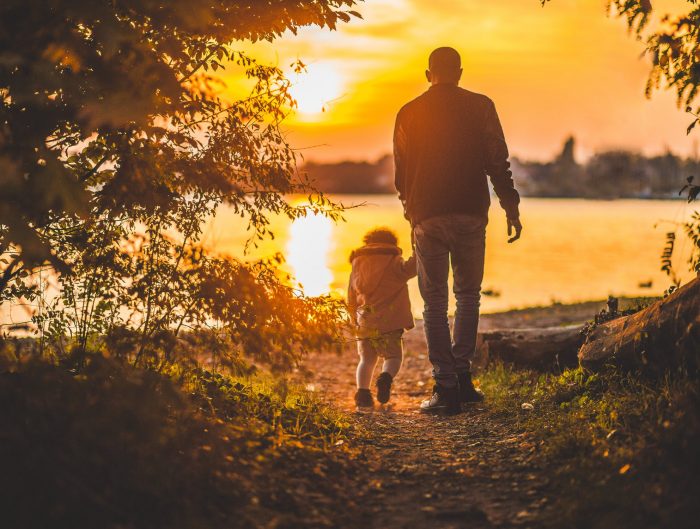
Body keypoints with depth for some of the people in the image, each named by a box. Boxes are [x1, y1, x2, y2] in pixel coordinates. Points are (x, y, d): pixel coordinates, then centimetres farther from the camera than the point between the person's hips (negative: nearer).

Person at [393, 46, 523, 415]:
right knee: (468, 294, 16)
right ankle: (462, 374, 10)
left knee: (435, 302, 5)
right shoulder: (480, 107, 2)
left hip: (427, 217, 0)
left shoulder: (409, 114, 5)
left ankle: (446, 387, 0)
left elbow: (401, 174, 11)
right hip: (471, 215, 0)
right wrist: (511, 208, 3)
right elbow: (497, 162, -3)